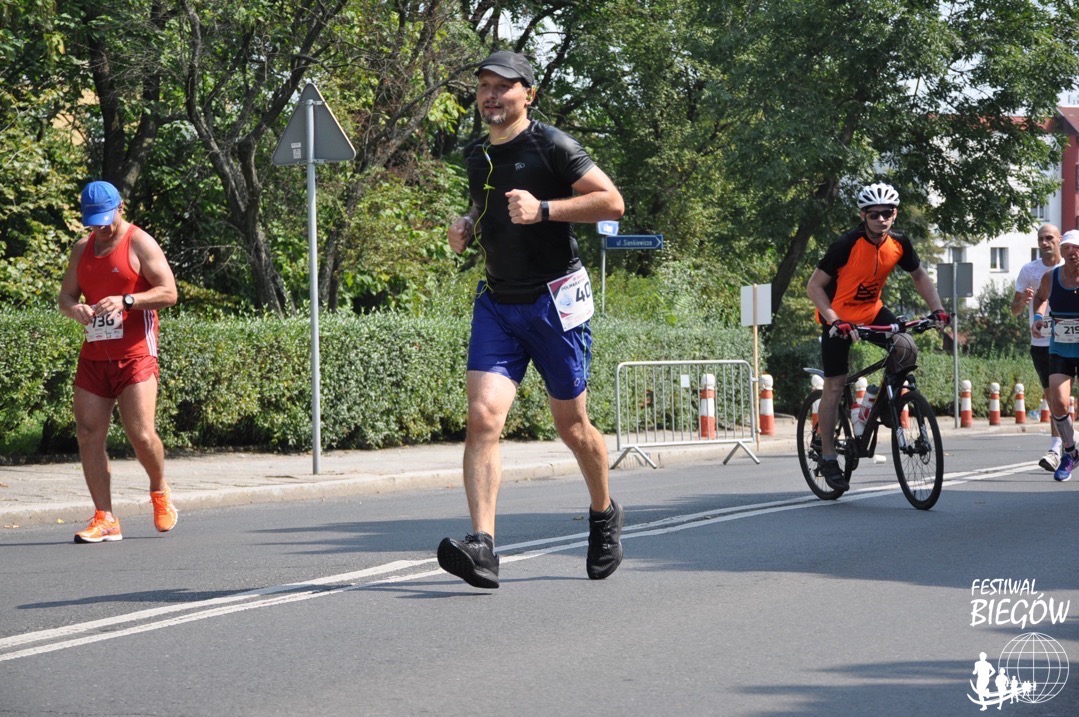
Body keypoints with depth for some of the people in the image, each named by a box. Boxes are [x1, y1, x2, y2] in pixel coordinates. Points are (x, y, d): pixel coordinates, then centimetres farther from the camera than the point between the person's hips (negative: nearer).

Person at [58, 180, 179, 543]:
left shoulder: (140, 243, -3)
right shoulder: (82, 249, 15)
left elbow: (168, 292, -9)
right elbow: (65, 295, 17)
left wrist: (126, 301, -23)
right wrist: (74, 308, -8)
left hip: (135, 353, -6)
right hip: (93, 355, 6)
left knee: (141, 434, -12)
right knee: (88, 434, -3)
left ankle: (160, 492, 18)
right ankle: (105, 520, 0)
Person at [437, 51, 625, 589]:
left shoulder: (551, 146, -8)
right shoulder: (477, 155, 11)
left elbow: (611, 202, -12)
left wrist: (542, 210, -22)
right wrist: (467, 226, 8)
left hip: (554, 302, -5)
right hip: (496, 303, 5)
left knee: (571, 425, 8)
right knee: (483, 417, -15)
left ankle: (604, 514, 37)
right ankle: (481, 548, -23)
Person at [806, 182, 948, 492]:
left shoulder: (899, 244, -12)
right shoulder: (847, 245, -25)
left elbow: (919, 275, 5)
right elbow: (814, 286, -20)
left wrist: (937, 308, -9)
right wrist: (834, 321, -32)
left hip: (873, 311, 4)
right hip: (840, 317, -4)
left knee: (906, 349, -22)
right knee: (834, 385, -4)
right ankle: (828, 457, 6)